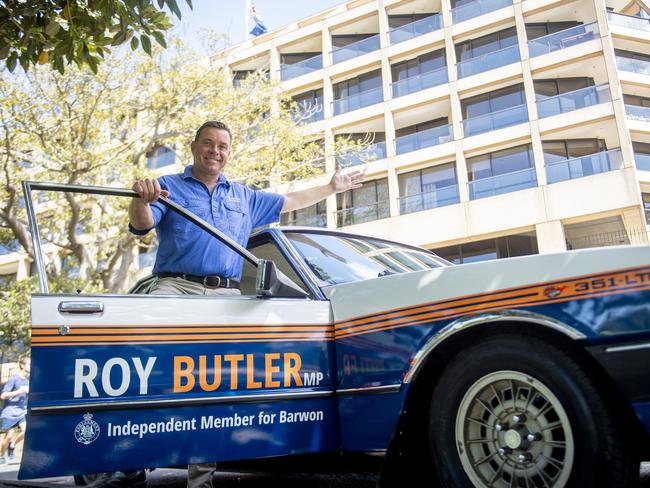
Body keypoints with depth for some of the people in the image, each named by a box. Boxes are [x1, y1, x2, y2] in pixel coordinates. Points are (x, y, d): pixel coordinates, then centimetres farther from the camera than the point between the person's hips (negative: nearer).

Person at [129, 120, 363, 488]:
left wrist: (331, 188, 41)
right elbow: (141, 225, -4)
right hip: (177, 286, -3)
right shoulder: (168, 187, 12)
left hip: (227, 295, 4)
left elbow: (288, 202, 36)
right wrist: (142, 199, -28)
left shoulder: (244, 197, 26)